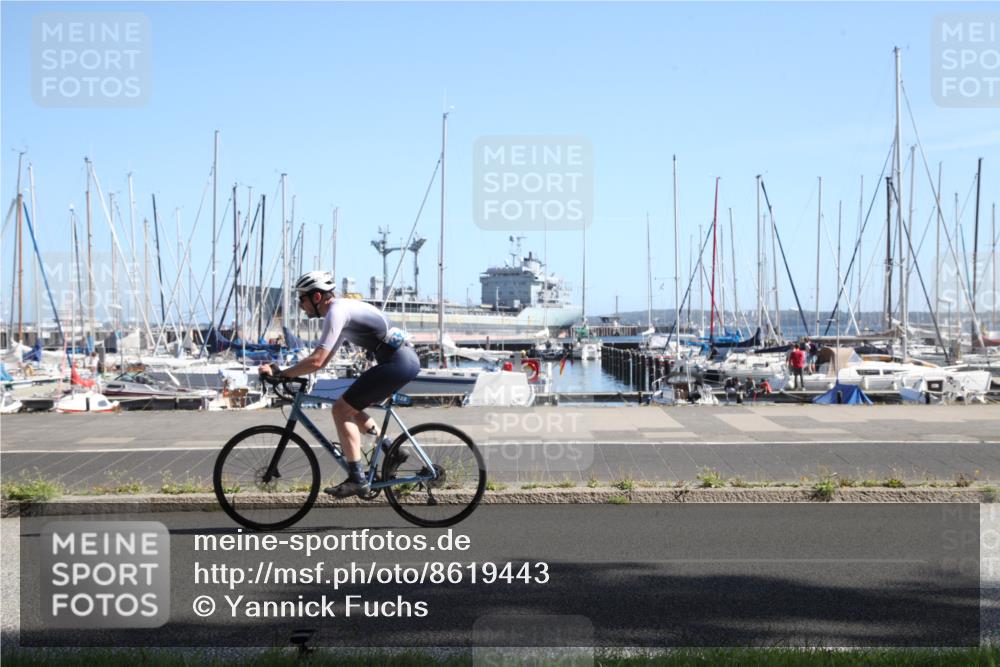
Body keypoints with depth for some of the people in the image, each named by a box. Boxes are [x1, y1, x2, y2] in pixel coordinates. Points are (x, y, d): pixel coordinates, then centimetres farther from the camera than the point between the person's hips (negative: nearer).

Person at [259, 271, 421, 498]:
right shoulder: (344, 309, 20)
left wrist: (280, 374, -11)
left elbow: (316, 361, -19)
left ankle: (357, 479, -8)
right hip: (407, 359, 10)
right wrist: (287, 373, 18)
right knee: (351, 408, 20)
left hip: (397, 363, -10)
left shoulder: (336, 312, -11)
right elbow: (322, 359, 25)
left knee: (341, 409, -7)